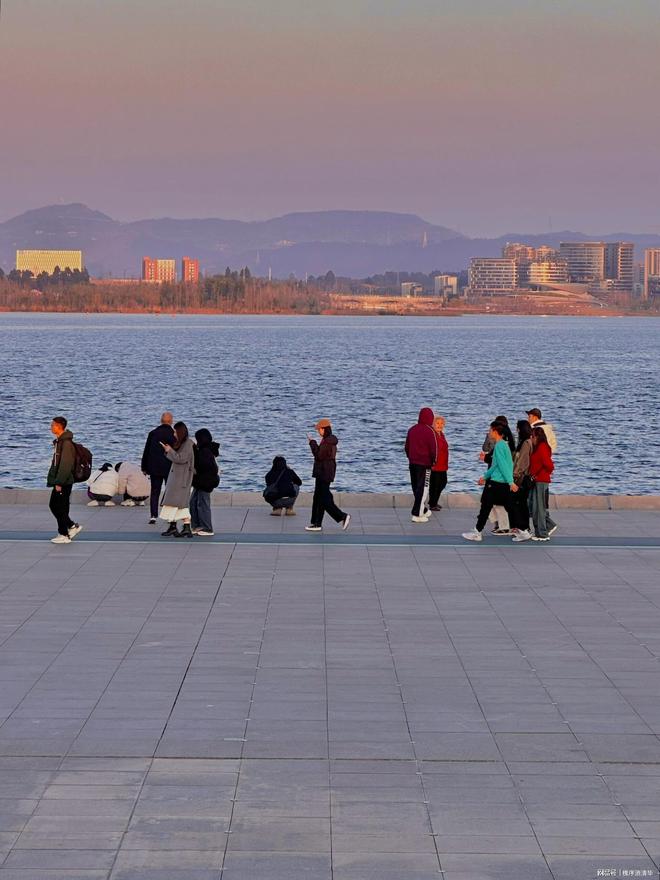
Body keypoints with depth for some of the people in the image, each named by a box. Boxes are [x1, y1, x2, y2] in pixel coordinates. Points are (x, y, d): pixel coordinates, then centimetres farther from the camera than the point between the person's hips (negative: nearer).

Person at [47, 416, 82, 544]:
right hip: (58, 482, 10)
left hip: (64, 483, -10)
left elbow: (65, 465, -23)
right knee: (53, 505, 14)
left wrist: (59, 482, -23)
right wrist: (53, 480, 21)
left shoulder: (66, 443, -19)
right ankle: (72, 526, 20)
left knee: (60, 508, -3)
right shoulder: (58, 442, 13)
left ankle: (64, 535, 5)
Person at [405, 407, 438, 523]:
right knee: (422, 488, -2)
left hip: (412, 462, 7)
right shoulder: (429, 431, -12)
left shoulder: (412, 429, 9)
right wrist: (433, 461, 3)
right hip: (424, 464, -7)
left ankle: (423, 510, 29)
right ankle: (417, 514, -5)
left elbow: (406, 447, 15)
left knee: (415, 487, 15)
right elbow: (433, 448, -12)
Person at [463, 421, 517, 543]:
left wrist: (510, 482, -23)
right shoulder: (504, 444, 15)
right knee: (509, 506, 9)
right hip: (505, 483, 9)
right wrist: (485, 476, 28)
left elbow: (503, 465, -19)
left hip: (496, 482, -9)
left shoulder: (499, 446, -14)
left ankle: (477, 532, 6)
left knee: (486, 506, 0)